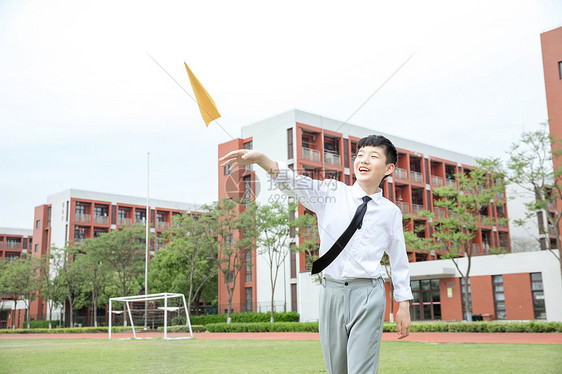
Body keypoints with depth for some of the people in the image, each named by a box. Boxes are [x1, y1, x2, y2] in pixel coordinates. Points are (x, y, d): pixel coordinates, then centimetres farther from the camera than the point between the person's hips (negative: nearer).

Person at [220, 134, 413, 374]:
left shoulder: (391, 212, 5)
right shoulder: (332, 194, 4)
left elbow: (399, 260, 10)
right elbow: (295, 184, -10)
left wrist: (404, 305, 11)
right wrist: (260, 159, -27)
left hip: (367, 294, -2)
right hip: (332, 291, 2)